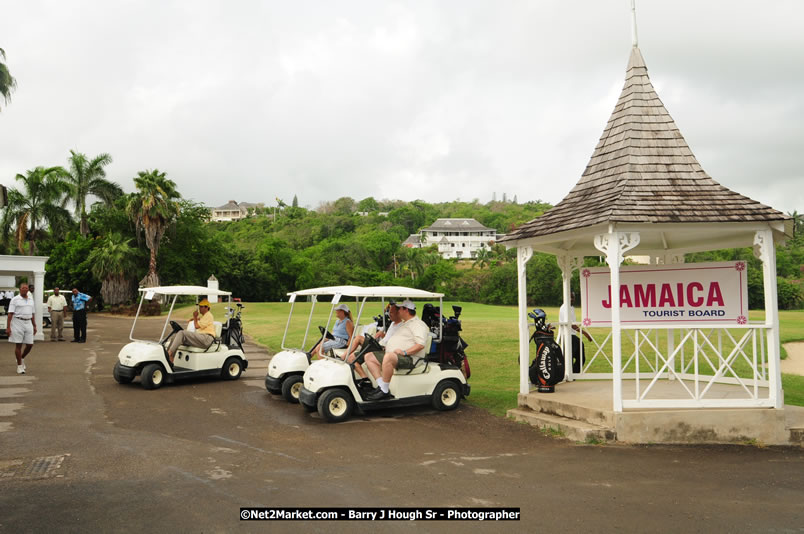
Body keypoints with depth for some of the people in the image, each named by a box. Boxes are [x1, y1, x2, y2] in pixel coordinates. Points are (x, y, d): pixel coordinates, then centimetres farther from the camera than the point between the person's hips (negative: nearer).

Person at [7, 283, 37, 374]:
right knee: (18, 345, -1)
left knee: (30, 344, 3)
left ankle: (21, 359, 29)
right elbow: (10, 314, -8)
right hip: (17, 323, -5)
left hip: (28, 323, 5)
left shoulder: (31, 300, 14)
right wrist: (8, 327, -15)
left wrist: (34, 326, 16)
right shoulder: (15, 300, -3)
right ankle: (19, 366, 6)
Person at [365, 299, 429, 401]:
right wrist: (387, 346, 20)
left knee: (388, 357, -40)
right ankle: (381, 386, -10)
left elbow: (421, 344, -19)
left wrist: (404, 352, -25)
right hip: (392, 355, 11)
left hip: (409, 358, -11)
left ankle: (384, 391, -31)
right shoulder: (404, 323, 27)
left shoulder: (418, 324, -6)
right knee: (369, 357, 1)